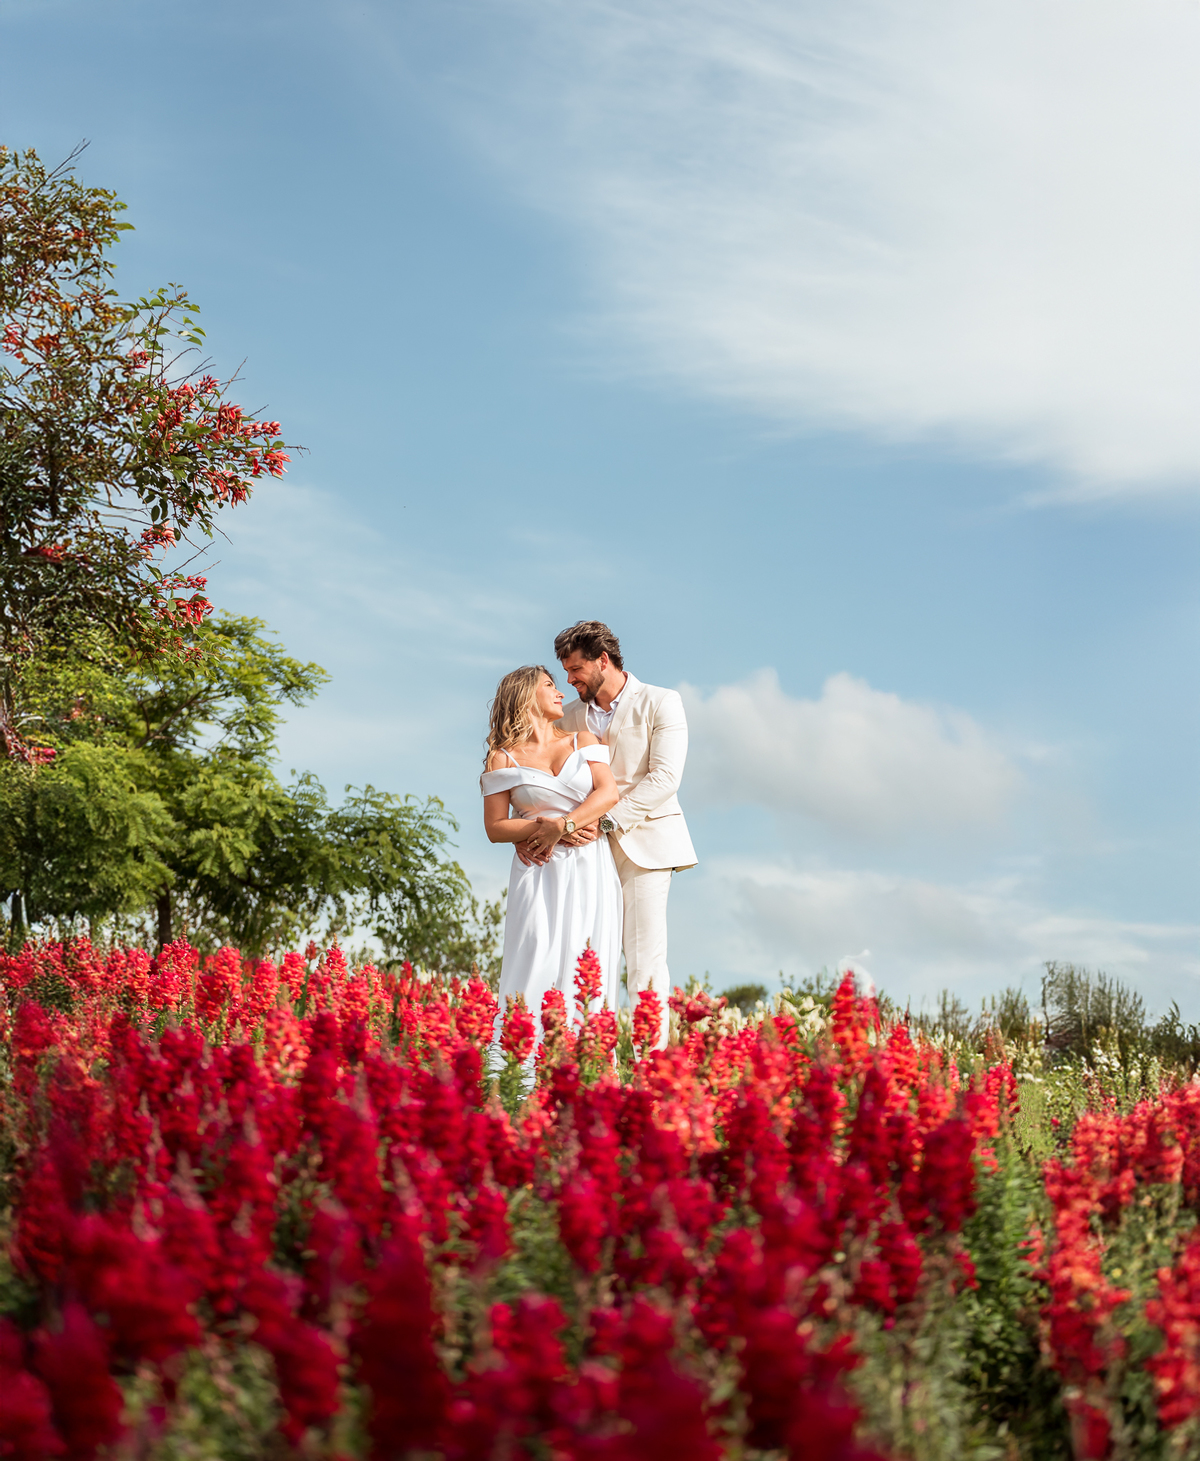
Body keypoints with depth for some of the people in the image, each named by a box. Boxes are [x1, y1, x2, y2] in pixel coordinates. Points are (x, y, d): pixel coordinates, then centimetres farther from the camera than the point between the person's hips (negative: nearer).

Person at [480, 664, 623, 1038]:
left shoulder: (582, 740, 14)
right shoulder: (504, 759, 6)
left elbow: (608, 793, 1)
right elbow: (495, 828, 1)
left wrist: (561, 825, -10)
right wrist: (541, 828, -13)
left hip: (589, 870, 2)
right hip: (539, 872, -2)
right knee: (538, 962, -11)